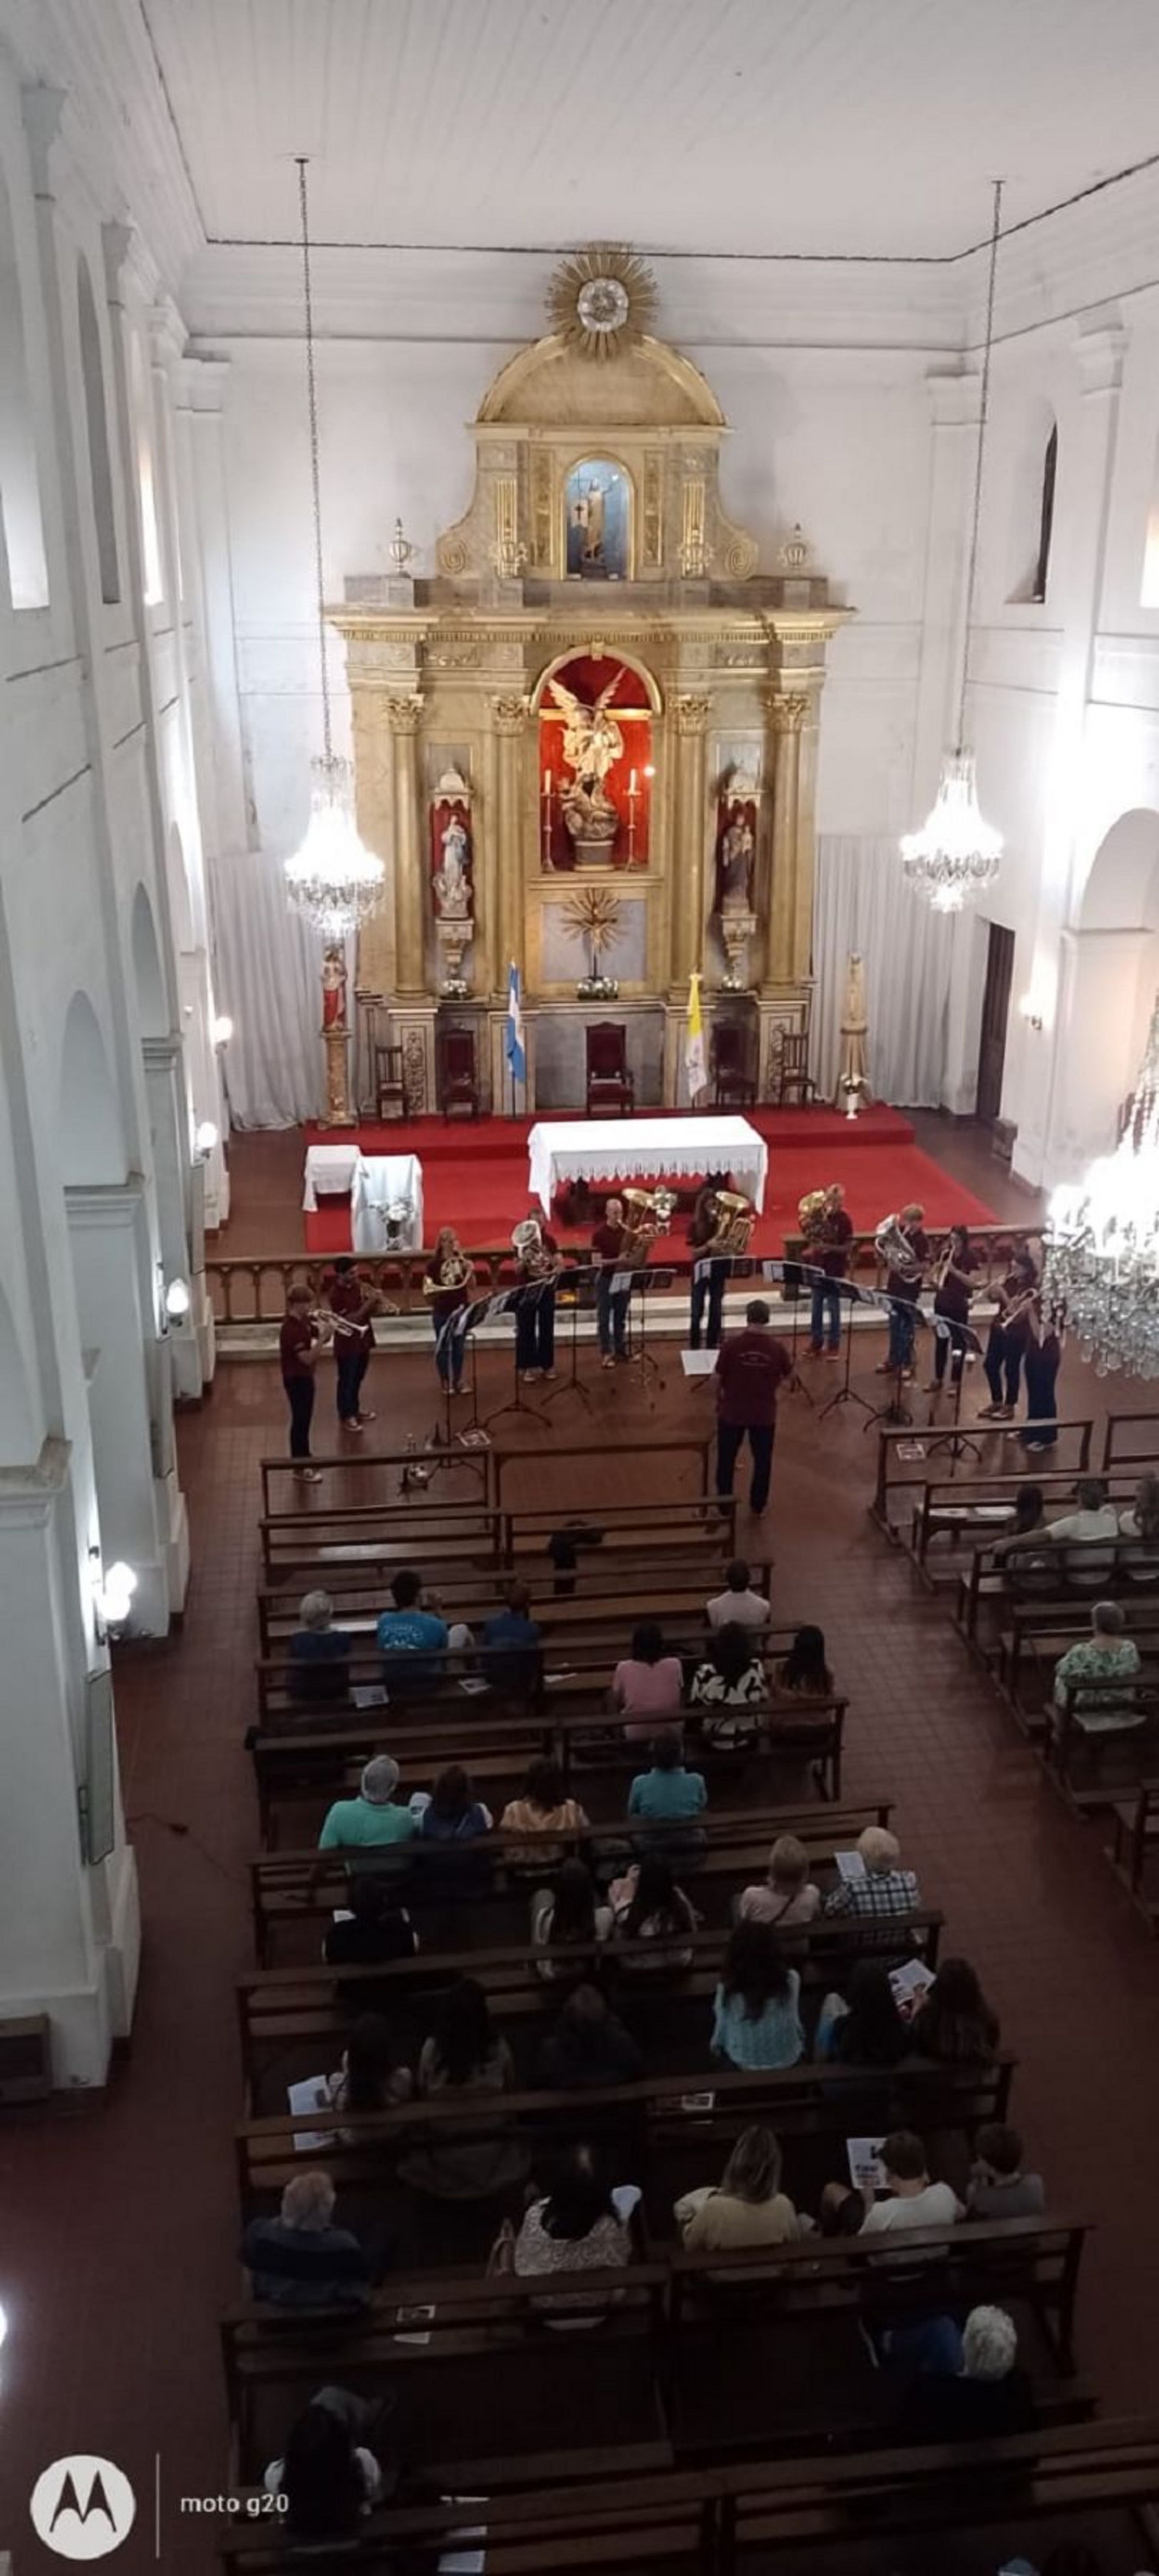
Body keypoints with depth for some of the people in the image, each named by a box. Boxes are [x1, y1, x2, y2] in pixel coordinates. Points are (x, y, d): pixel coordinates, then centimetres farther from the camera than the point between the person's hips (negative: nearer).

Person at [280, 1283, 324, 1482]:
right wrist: (322, 1337, -31)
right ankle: (300, 1469, 7)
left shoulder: (303, 1321, 3)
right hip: (296, 1380, -10)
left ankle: (305, 1460, 34)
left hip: (304, 1377, 10)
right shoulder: (291, 1329, -27)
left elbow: (317, 1335, 13)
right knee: (300, 1421, -1)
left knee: (304, 1420, 20)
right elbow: (308, 1358, -29)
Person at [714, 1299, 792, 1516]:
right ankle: (758, 1506, 28)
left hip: (732, 1412, -1)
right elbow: (789, 1375, 4)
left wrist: (721, 1397, 11)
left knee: (726, 1460, 16)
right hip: (764, 1414, 1)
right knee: (762, 1461, 18)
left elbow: (719, 1378, -8)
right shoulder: (776, 1348, -13)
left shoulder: (731, 1345, -16)